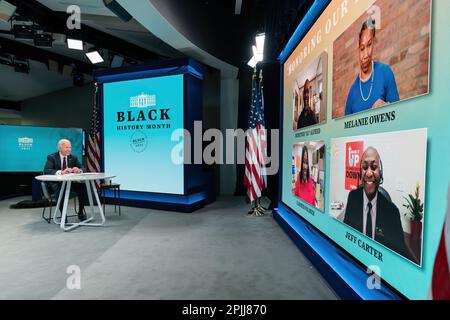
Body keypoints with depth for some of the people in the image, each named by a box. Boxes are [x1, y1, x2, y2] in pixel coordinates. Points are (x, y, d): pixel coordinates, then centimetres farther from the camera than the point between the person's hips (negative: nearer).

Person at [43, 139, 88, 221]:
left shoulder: (73, 157, 8)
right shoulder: (51, 157, -3)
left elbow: (82, 168, 4)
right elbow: (46, 171, -18)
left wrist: (79, 170, -22)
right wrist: (61, 172, -35)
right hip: (56, 183, -3)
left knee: (83, 186, -25)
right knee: (60, 188, -38)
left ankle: (81, 212, -10)